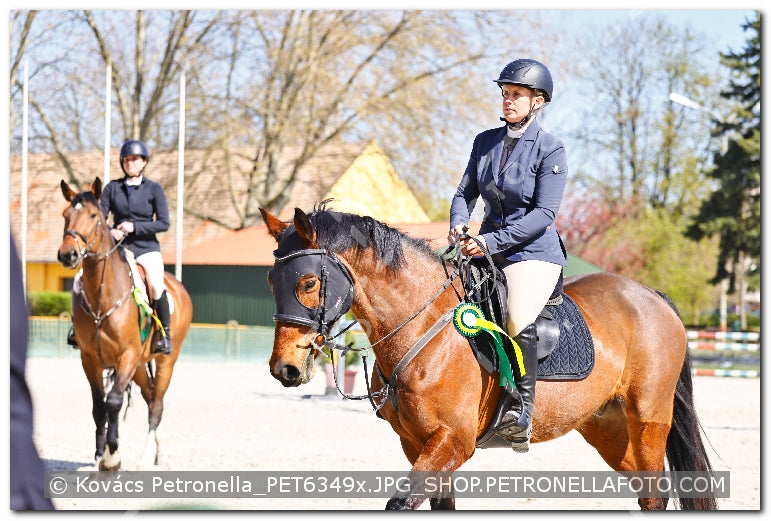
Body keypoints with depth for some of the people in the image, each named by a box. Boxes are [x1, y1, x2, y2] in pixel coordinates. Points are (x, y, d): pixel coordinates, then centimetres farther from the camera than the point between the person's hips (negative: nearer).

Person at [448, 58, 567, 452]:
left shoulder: (550, 150, -7)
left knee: (519, 321, -32)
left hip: (534, 251, -7)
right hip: (487, 251, 7)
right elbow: (465, 193, 14)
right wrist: (458, 225, -9)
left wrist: (490, 242, -21)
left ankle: (521, 409, -32)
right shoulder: (485, 142, 11)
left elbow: (544, 214, -14)